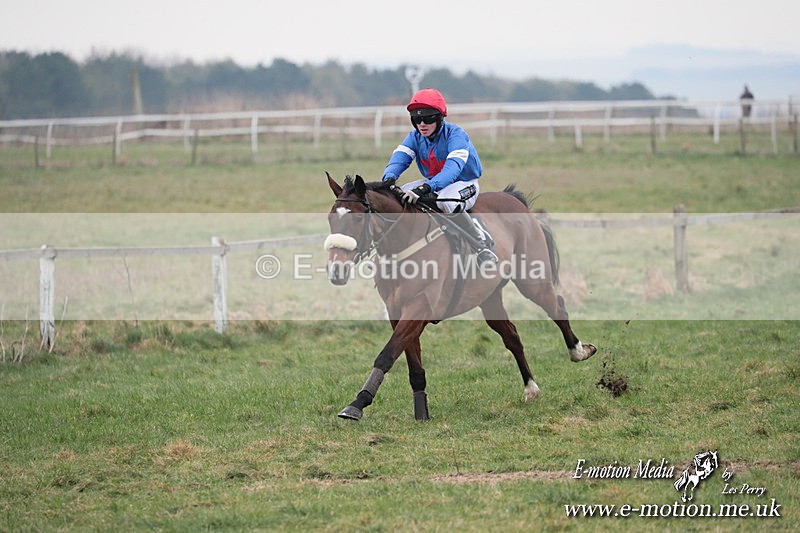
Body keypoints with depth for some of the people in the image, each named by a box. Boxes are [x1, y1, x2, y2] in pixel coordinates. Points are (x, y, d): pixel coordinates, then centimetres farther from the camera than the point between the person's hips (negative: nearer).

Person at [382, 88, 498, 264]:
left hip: (464, 184, -7)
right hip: (433, 183, 7)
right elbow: (400, 156, -19)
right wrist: (389, 178, -44)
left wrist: (426, 188, -55)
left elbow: (453, 167, -39)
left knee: (446, 202, -40)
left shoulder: (455, 134, -24)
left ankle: (481, 248, -29)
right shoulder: (415, 137, -4)